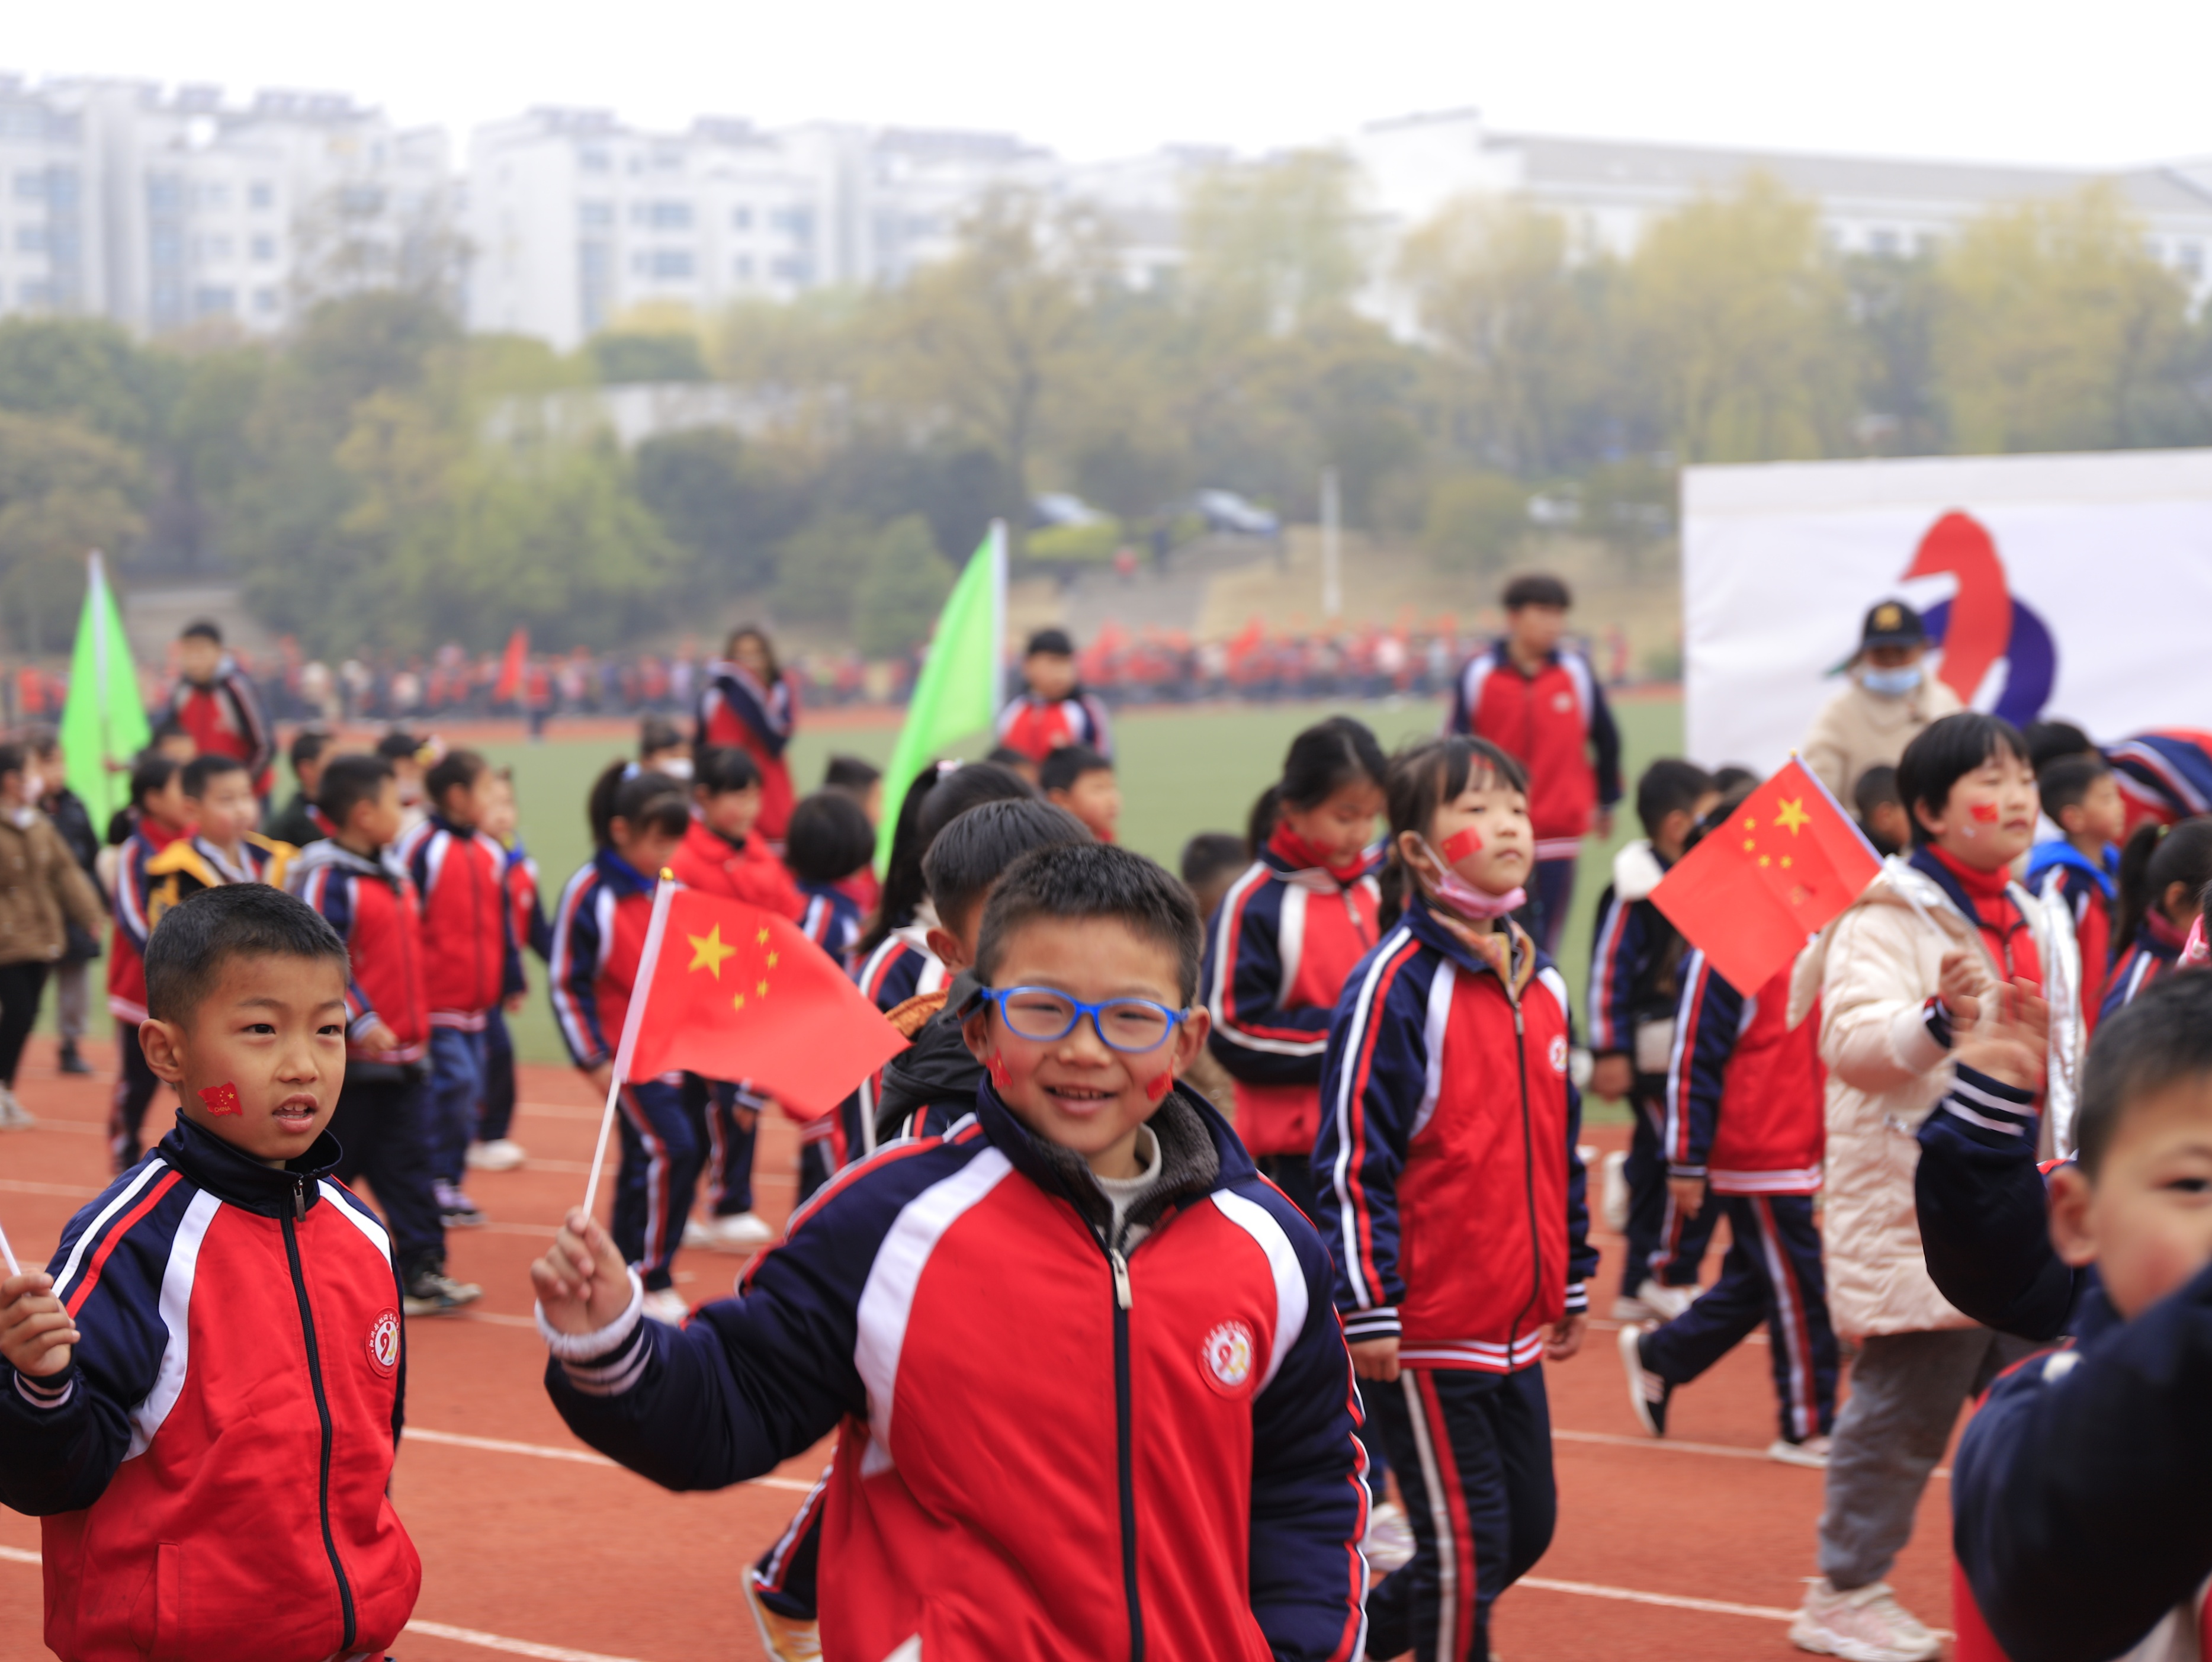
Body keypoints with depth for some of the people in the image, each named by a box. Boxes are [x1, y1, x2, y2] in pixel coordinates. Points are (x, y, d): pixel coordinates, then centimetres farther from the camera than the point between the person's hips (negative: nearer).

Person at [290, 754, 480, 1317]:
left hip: (401, 1055, 8)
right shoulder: (327, 878, -14)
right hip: (350, 1059, -8)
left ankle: (422, 1270, 5)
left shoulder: (394, 874, 14)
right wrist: (362, 1022, -24)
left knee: (408, 1165, 5)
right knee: (329, 1165, 2)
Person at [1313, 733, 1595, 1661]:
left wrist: (1573, 1284, 21)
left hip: (1517, 1327, 8)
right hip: (1423, 1332, -8)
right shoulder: (1397, 985, -14)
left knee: (1527, 1529, 14)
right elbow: (1354, 1156, -16)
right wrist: (1366, 1309, -18)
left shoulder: (1540, 985, 10)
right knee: (1467, 1543, -3)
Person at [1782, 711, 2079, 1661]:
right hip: (1917, 1217, -8)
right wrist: (1939, 1018, -45)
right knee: (1903, 1411, -3)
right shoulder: (1887, 918, -12)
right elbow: (1853, 1040, -28)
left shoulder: (2037, 924, 14)